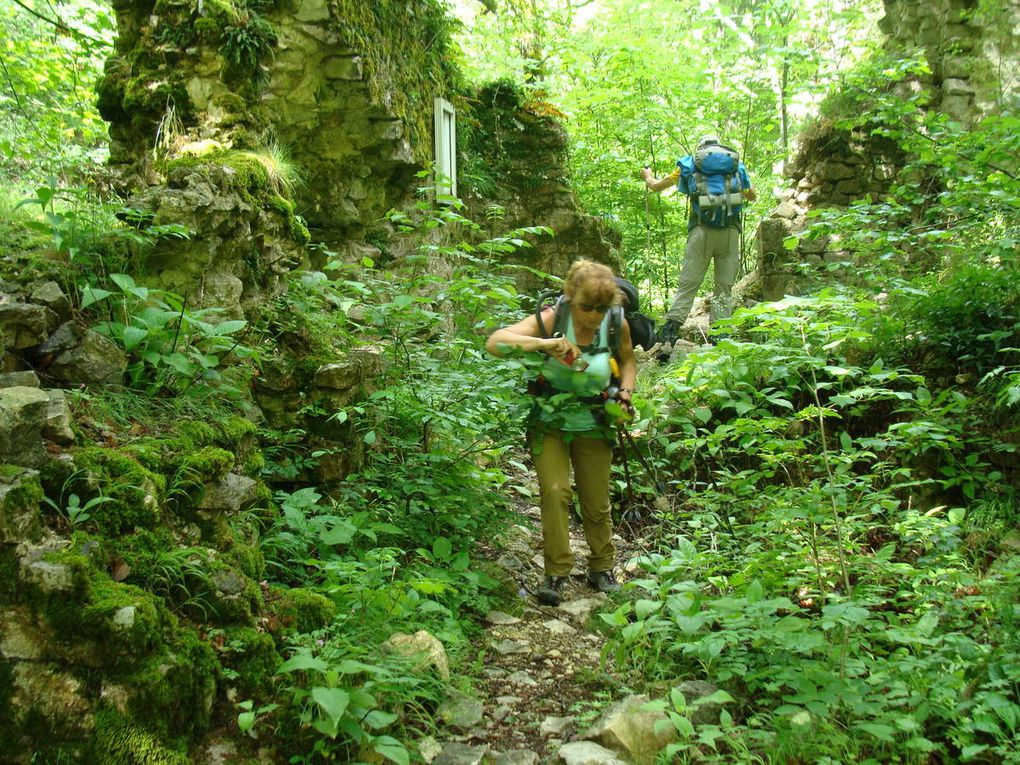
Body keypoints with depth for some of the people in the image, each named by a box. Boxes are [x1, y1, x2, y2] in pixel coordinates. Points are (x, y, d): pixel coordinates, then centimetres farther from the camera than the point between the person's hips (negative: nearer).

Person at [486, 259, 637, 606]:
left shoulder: (616, 324, -10)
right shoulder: (551, 319, -19)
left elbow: (628, 360, 12)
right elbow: (494, 342, -31)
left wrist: (625, 392, -6)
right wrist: (544, 343, -42)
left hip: (593, 426, 2)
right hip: (550, 424, -2)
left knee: (597, 504, 8)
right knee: (555, 492, -15)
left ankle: (602, 569, 29)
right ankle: (556, 573, -1)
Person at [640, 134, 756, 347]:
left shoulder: (689, 164, 15)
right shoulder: (737, 165, 20)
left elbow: (656, 186, 23)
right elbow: (752, 196, 34)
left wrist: (647, 177, 45)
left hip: (701, 231, -1)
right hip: (731, 232, 1)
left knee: (687, 285, -1)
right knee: (724, 288, 4)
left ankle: (670, 331, -12)